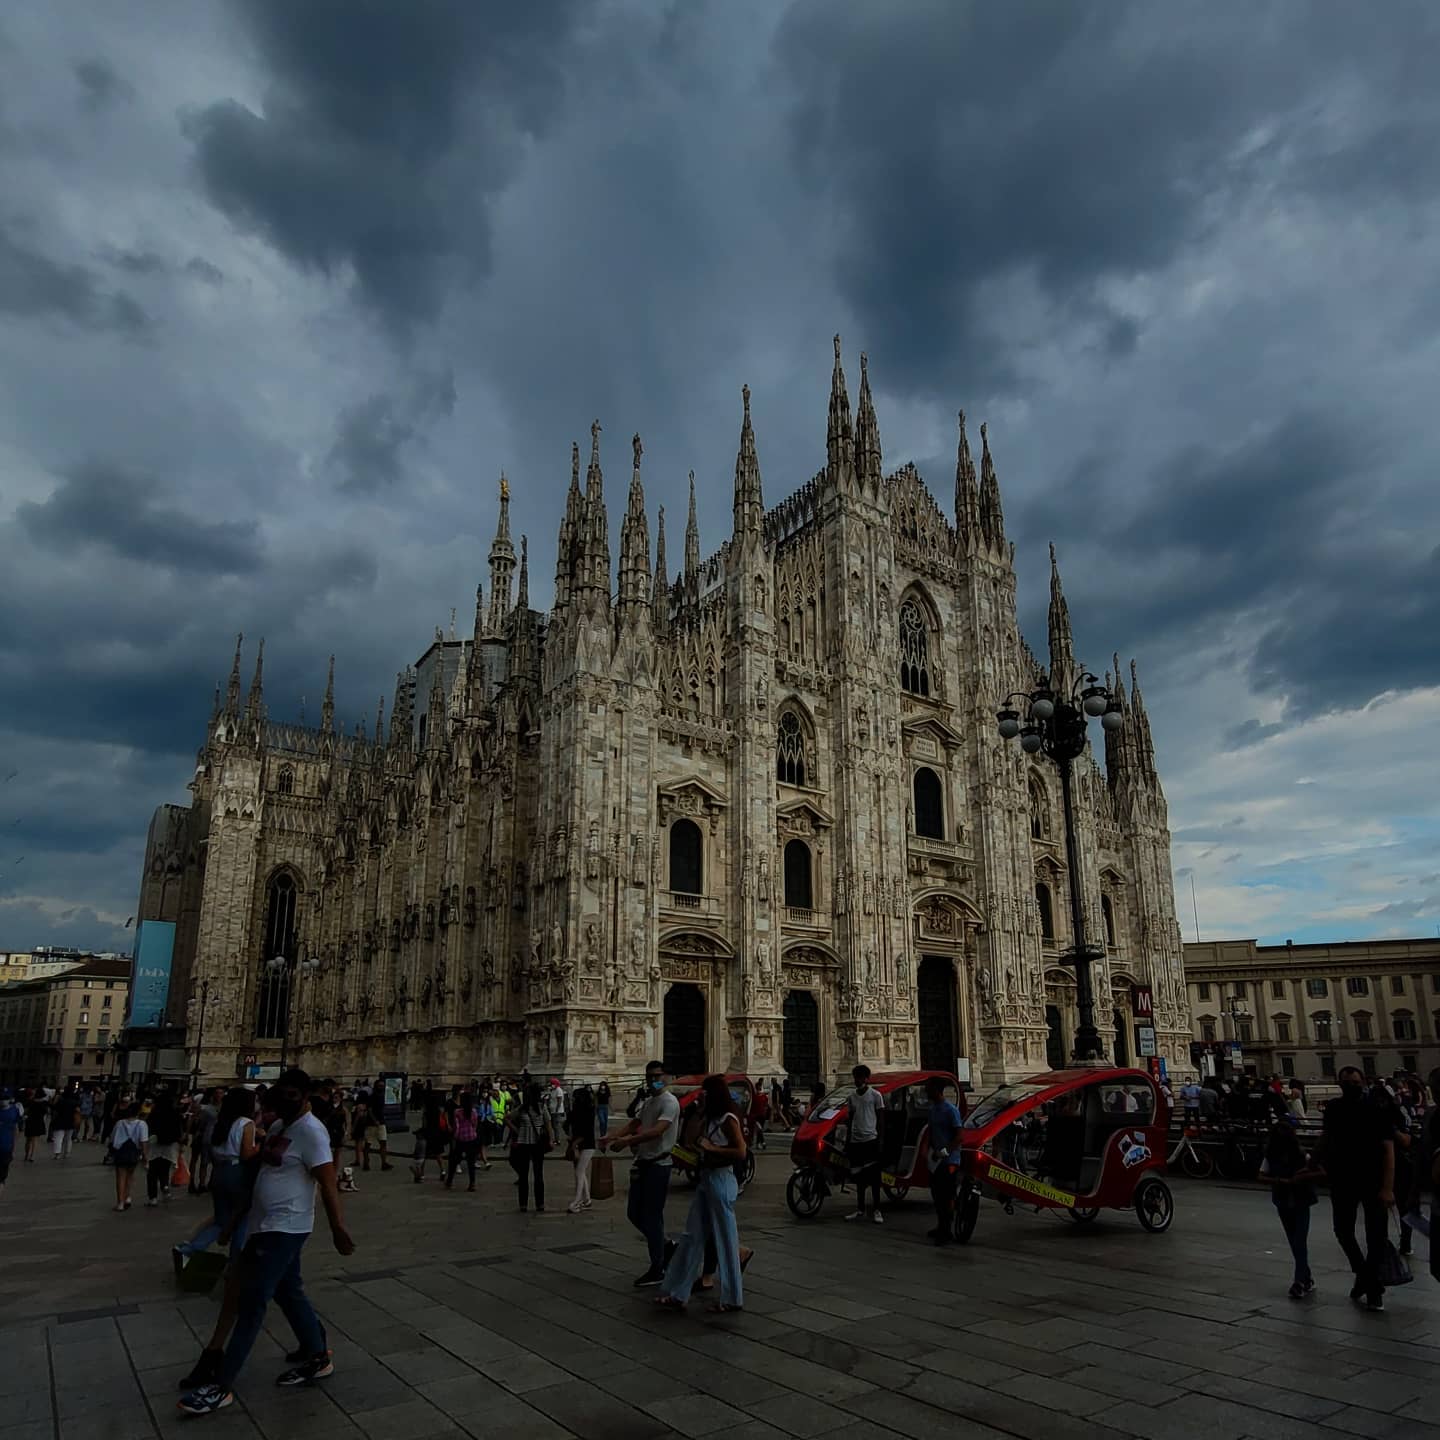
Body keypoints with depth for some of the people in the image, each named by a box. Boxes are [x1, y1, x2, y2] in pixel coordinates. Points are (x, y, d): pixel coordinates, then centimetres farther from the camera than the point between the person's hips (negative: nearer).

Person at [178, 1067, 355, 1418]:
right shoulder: (278, 1126, 9)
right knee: (288, 1292, 17)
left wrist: (338, 1228, -26)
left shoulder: (311, 1132, -20)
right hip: (266, 1225, 10)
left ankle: (223, 1387, 3)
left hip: (284, 1228, -10)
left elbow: (328, 1184, -22)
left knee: (252, 1301, -6)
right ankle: (318, 1357, 30)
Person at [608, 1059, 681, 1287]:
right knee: (634, 1213, 13)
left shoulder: (669, 1102, -14)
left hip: (659, 1165, -9)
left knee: (652, 1217, -3)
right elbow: (635, 1122, 12)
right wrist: (615, 1137, -6)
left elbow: (657, 1130, -27)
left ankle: (657, 1270, 8)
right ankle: (663, 1246, 29)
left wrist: (627, 1141, -34)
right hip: (643, 1163, 9)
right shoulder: (648, 1101, 15)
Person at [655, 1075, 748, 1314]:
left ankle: (732, 1298, 14)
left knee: (725, 1240, 2)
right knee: (692, 1236, 10)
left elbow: (741, 1152, -21)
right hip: (705, 1179, 9)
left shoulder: (728, 1119, -14)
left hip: (721, 1181, -9)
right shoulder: (709, 1119, 12)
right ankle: (677, 1294, 16)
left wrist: (711, 1148, -21)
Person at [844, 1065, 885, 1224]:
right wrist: (847, 1141, 13)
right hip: (855, 1140, 5)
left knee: (874, 1176, -2)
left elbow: (880, 1117, -2)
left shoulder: (875, 1095, -3)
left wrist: (880, 1138, -8)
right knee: (858, 1177, 10)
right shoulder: (851, 1097, 10)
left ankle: (876, 1210, 6)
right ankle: (860, 1210, 18)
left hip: (871, 1139, -5)